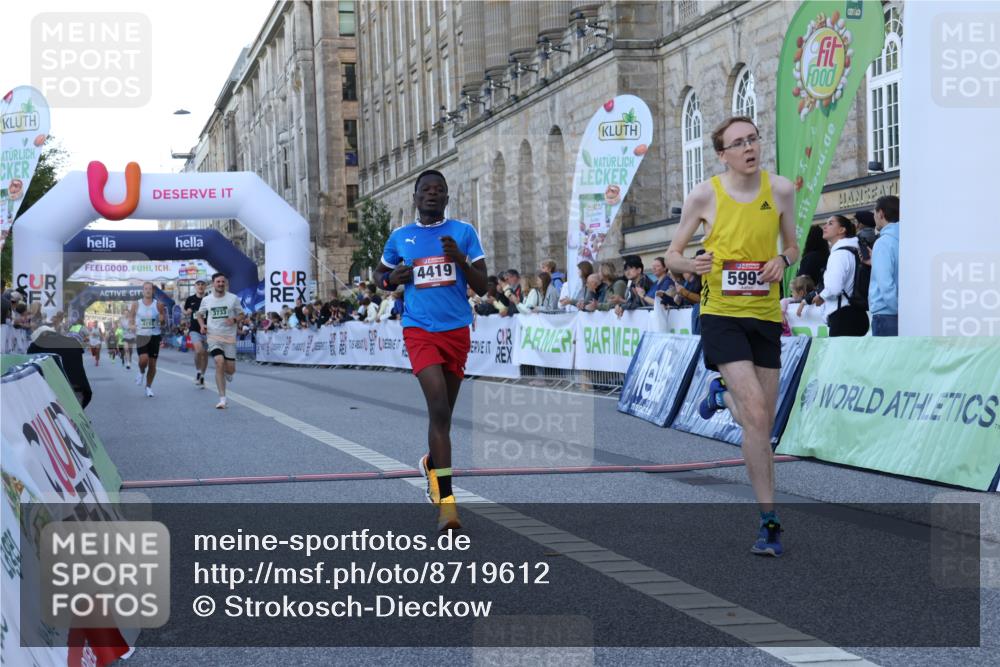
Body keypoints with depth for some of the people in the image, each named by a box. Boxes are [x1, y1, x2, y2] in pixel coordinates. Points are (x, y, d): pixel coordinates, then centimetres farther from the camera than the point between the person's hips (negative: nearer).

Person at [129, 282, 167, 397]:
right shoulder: (136, 305, 1)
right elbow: (130, 318, 10)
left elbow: (164, 322, 7)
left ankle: (149, 387, 19)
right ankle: (141, 372, 14)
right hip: (141, 336, -1)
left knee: (152, 363, 3)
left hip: (154, 336, 1)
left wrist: (162, 320, -16)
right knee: (143, 359, -21)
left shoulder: (158, 305, 1)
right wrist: (132, 325, -11)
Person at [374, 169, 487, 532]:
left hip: (457, 330, 2)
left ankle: (431, 463, 46)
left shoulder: (464, 232, 4)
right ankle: (446, 501, -20)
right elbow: (380, 278, 21)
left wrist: (460, 260, -16)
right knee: (439, 409, -18)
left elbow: (482, 288, 2)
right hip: (420, 331, -2)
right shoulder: (399, 237, 7)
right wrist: (393, 277, -3)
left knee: (444, 412, 14)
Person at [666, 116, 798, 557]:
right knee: (756, 416, -17)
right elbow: (672, 255, 4)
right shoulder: (705, 195, -4)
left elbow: (793, 247, 16)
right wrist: (690, 265, -19)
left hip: (766, 315, 4)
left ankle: (722, 395, 45)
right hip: (722, 314, -4)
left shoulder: (780, 189, 3)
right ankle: (769, 521, -8)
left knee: (762, 426, 9)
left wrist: (783, 260, -7)